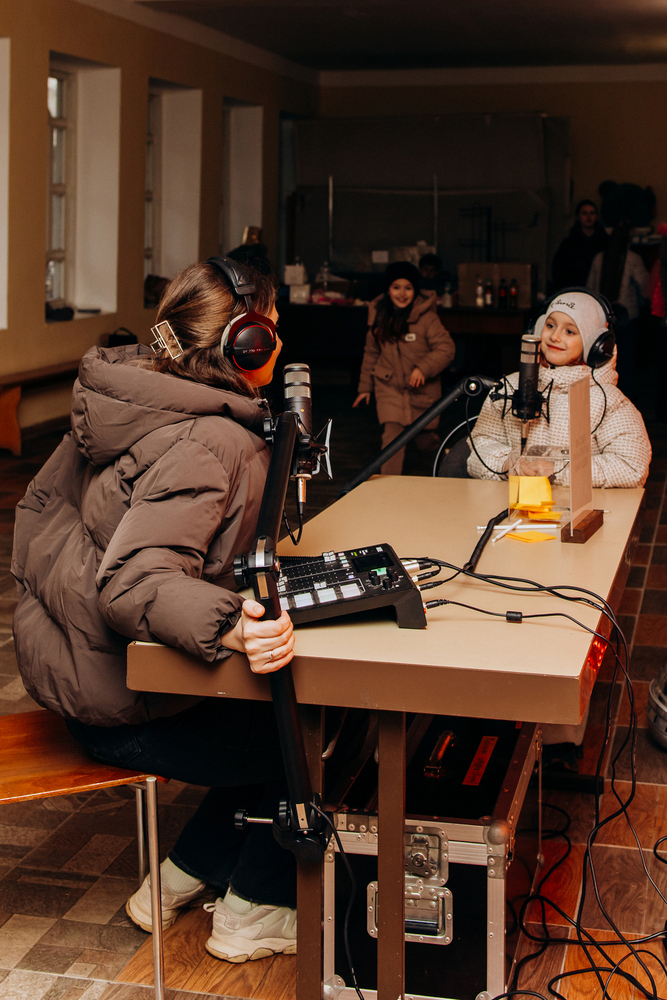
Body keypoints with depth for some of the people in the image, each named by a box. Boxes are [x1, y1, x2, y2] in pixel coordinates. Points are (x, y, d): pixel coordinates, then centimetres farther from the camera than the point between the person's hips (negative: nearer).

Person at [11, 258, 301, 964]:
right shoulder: (204, 444, -26)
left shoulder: (122, 393, 3)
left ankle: (183, 876, 24)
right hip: (118, 706, -10)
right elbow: (133, 581, -37)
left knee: (274, 709, 16)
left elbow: (41, 503, 14)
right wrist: (232, 625, -51)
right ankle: (253, 912, 14)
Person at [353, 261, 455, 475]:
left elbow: (446, 348, -18)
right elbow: (371, 353, 13)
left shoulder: (426, 317, -14)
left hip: (422, 390, -2)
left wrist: (423, 368, -32)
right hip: (389, 387, 2)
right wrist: (365, 387, 17)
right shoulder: (379, 315, 1)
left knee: (425, 442, 12)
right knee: (392, 435, -15)